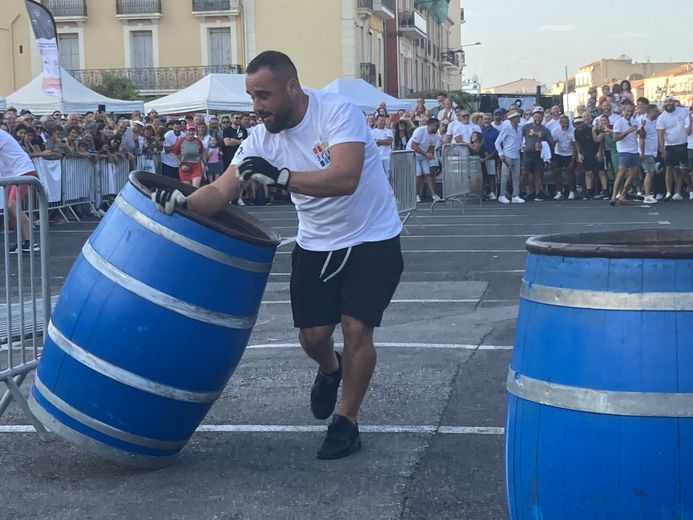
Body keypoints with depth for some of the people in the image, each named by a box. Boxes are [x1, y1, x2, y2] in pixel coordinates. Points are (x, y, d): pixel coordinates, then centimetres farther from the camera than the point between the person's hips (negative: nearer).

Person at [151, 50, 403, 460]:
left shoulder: (337, 111, -23)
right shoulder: (262, 139, -7)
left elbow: (345, 179, -37)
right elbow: (221, 192, -14)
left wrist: (281, 176, -44)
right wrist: (182, 202, -34)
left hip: (371, 241, -5)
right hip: (316, 245, 5)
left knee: (356, 328, -10)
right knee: (313, 334, 2)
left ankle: (347, 422, 8)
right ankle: (330, 371, 38)